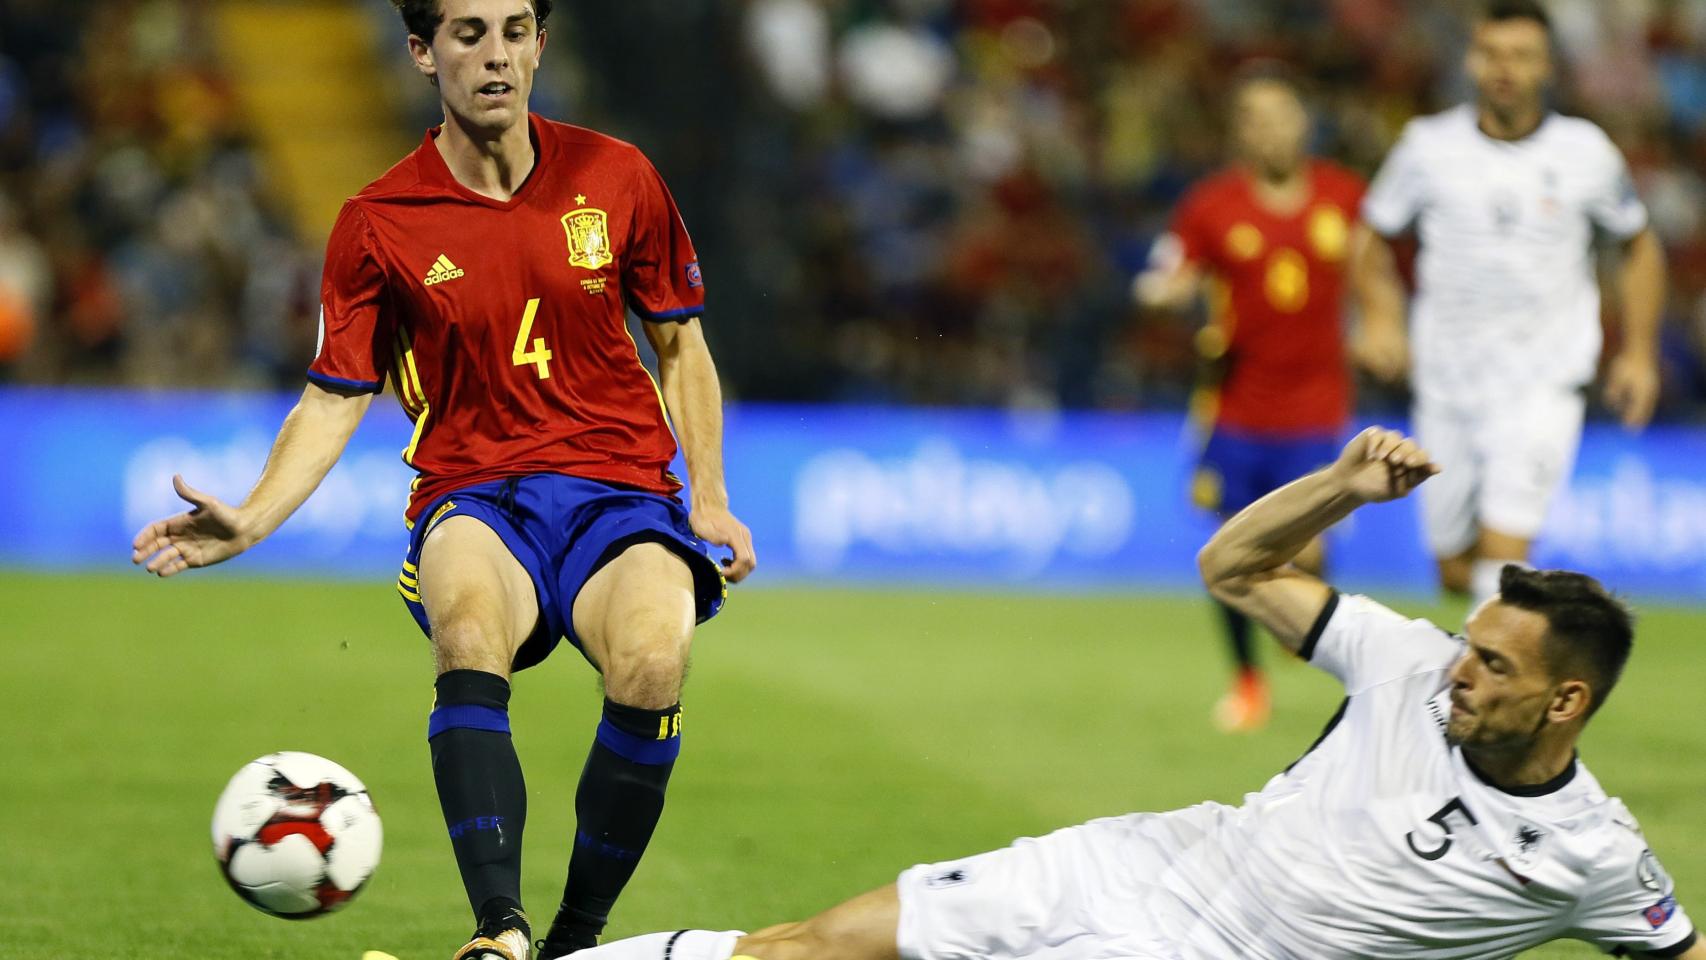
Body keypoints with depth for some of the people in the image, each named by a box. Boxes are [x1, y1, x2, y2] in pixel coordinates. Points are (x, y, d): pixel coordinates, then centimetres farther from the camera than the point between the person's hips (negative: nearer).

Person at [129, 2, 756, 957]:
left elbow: (680, 343, 17)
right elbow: (336, 398, 6)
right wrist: (250, 520, -10)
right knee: (469, 623, -38)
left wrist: (710, 500, 8)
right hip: (474, 500, -1)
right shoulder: (379, 224, 3)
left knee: (653, 661, -32)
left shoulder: (615, 178, 7)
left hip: (620, 489, 1)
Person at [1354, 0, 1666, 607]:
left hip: (1546, 380, -2)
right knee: (1456, 571, 7)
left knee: (1504, 549, -20)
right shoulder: (1429, 145, 1)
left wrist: (1638, 353, 9)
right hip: (1448, 378, 2)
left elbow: (1638, 248, 15)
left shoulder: (1586, 153, 0)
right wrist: (1381, 317, -1)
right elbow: (1376, 235, 15)